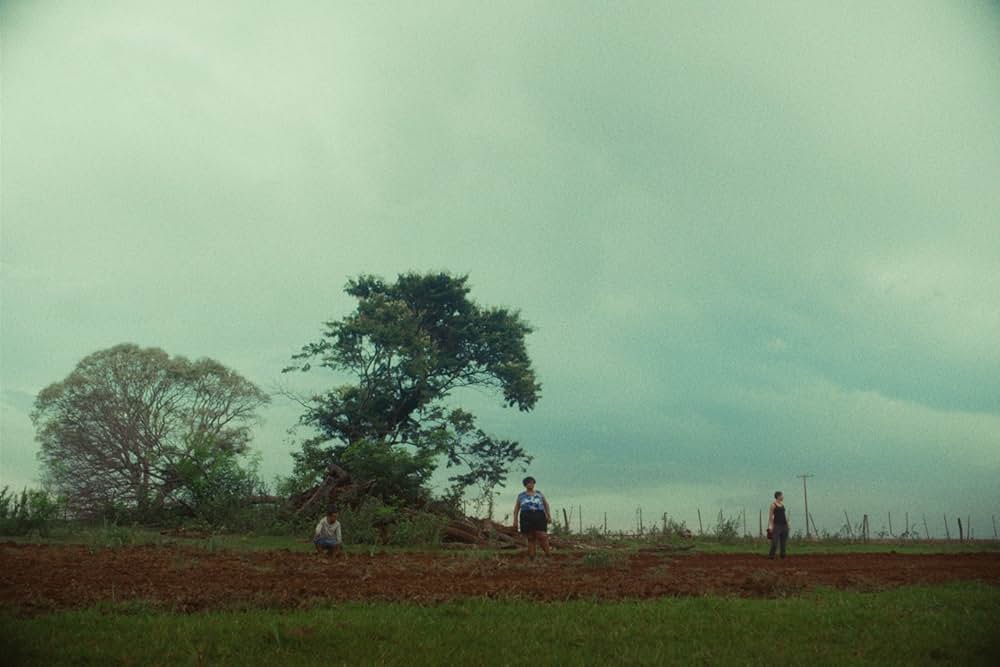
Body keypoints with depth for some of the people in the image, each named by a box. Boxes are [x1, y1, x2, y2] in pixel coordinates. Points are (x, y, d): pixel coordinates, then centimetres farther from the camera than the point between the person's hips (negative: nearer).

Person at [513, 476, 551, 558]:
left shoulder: (539, 493, 18)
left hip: (539, 516, 0)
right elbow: (516, 509, 15)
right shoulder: (521, 495, 16)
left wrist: (549, 516, 12)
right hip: (526, 517, 0)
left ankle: (548, 556, -9)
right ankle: (531, 558, -1)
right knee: (531, 539, -2)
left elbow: (546, 504, 22)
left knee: (542, 536, -14)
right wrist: (515, 520, 6)